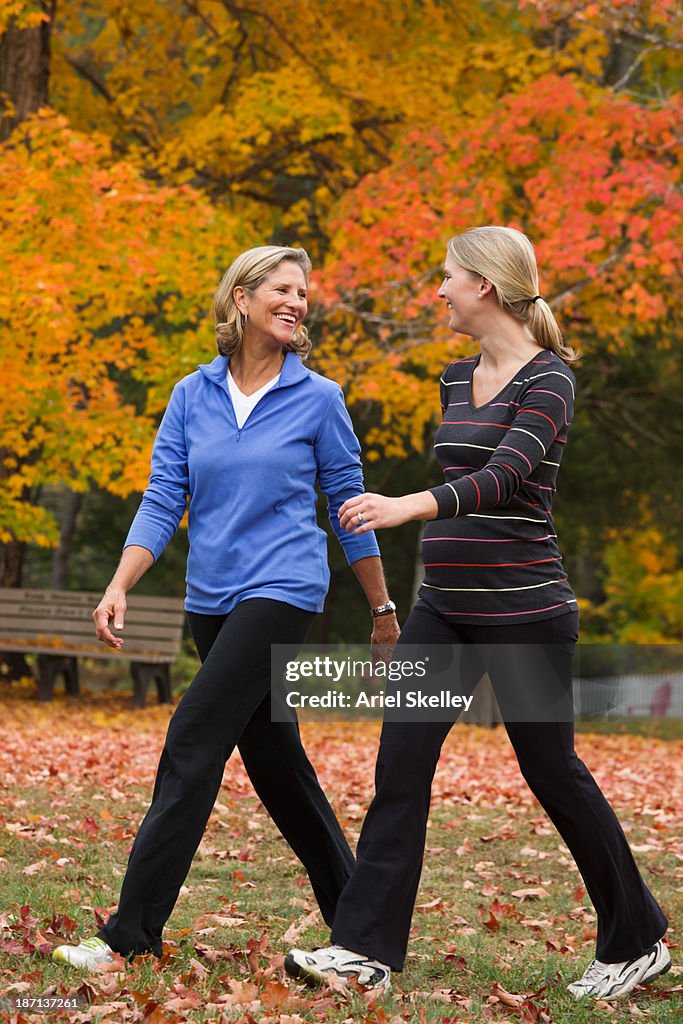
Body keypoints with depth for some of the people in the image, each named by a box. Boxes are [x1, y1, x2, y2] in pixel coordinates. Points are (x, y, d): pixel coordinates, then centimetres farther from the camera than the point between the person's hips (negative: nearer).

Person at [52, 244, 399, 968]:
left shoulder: (318, 399, -1)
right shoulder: (193, 396, 7)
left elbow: (350, 507, 5)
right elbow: (162, 501, 4)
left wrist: (382, 610, 10)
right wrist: (118, 588, -9)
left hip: (283, 590, -5)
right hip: (212, 601, 5)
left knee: (194, 743, -15)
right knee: (274, 761, 10)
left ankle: (134, 933, -14)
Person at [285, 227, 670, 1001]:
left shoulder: (547, 379, -11)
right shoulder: (457, 379, 13)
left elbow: (507, 475, -27)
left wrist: (408, 507, -43)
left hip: (523, 608, -7)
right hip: (446, 605, 7)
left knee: (553, 771, 2)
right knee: (400, 762, -4)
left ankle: (637, 944, 19)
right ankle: (365, 949, -4)